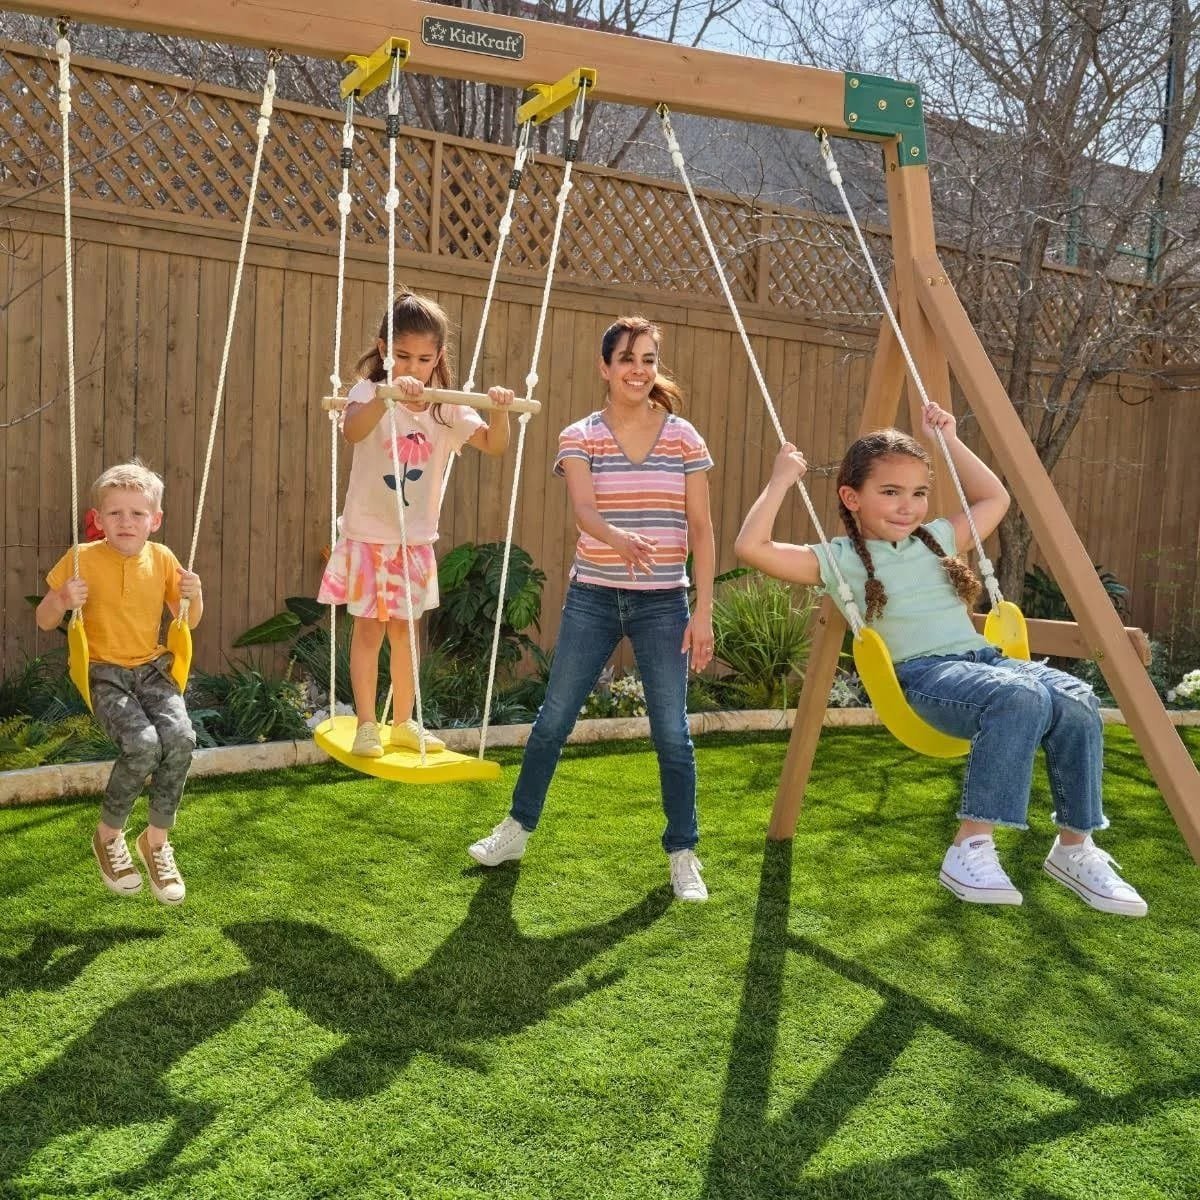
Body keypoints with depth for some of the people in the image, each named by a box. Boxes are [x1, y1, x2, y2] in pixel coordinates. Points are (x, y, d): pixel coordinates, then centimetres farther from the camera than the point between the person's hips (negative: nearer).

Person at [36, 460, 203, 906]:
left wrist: (194, 596, -7)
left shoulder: (162, 559, 4)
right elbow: (44, 621, 3)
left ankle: (157, 840, -4)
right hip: (104, 673, -3)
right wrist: (62, 601, -19)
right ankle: (108, 836, 0)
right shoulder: (81, 560, -4)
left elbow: (188, 621, 15)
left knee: (180, 736, -26)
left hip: (152, 668, 3)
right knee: (143, 743, -29)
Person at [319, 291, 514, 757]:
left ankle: (403, 722, 26)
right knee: (369, 629, 4)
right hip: (368, 535, -3)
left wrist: (498, 411, -34)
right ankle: (366, 725, 15)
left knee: (404, 630, 14)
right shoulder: (370, 393, -14)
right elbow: (352, 432, -36)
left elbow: (494, 444, -14)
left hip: (416, 540, 4)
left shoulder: (446, 409, -2)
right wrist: (387, 396, -53)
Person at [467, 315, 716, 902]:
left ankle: (683, 854, 14)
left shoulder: (683, 438, 1)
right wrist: (618, 538, -42)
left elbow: (701, 529, 1)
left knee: (671, 730, -1)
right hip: (592, 597, 0)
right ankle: (516, 829, 25)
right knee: (553, 719, 7)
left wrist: (703, 612, -5)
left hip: (663, 602, 0)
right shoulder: (579, 437, -1)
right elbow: (583, 508, -19)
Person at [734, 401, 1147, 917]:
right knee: (1021, 697, -36)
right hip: (923, 674, -6)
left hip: (982, 657, 7)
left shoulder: (937, 539, 22)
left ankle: (1074, 847, -6)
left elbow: (995, 499, 38)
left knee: (1077, 701, -23)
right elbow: (752, 548, -7)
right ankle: (969, 849, -27)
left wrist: (950, 443, 30)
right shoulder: (839, 559, 4)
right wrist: (782, 480, 0)